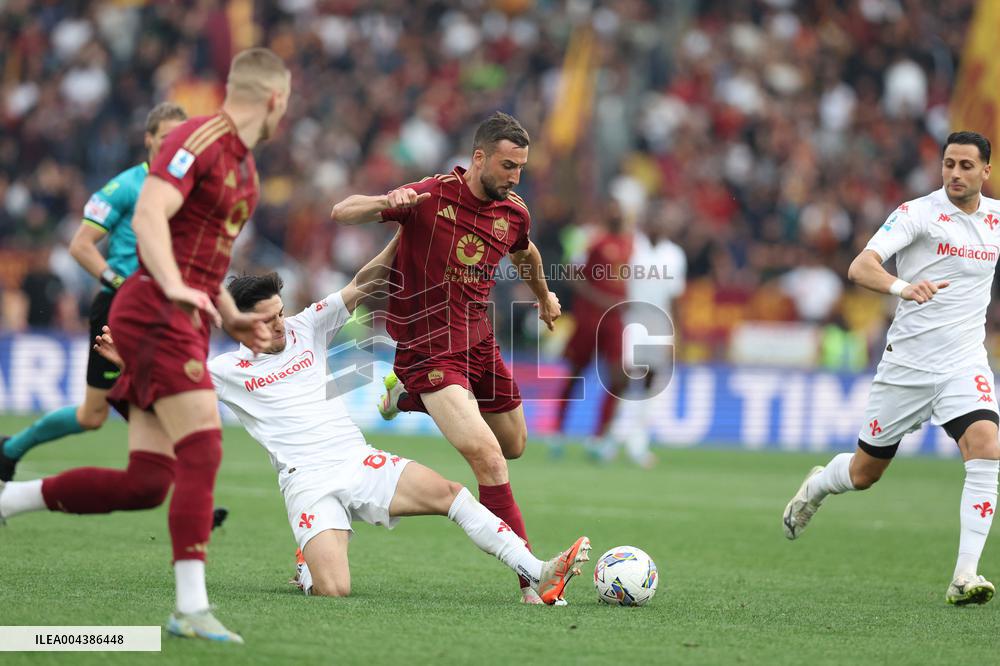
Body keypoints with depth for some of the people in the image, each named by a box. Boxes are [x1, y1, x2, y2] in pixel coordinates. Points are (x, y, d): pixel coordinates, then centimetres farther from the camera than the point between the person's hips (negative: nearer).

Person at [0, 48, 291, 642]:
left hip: (186, 324, 9)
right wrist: (174, 288, -37)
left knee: (145, 485, 0)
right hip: (156, 314, -9)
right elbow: (148, 215, -22)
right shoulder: (199, 141, -9)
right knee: (203, 452, -20)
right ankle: (192, 607, -22)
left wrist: (232, 320, 19)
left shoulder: (244, 166, 22)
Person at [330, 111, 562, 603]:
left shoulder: (514, 214, 2)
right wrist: (387, 202, -37)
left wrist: (544, 296, 44)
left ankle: (409, 395, 39)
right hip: (429, 352, -7)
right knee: (489, 460, -20)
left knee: (514, 447, 21)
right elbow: (340, 214, -17)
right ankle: (531, 581, -17)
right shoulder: (430, 197, -15)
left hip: (479, 343, 7)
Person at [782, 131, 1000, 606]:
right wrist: (901, 287, -44)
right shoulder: (917, 213, -12)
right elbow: (860, 267, -25)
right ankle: (816, 487, 48)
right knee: (865, 473, 10)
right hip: (907, 361, -2)